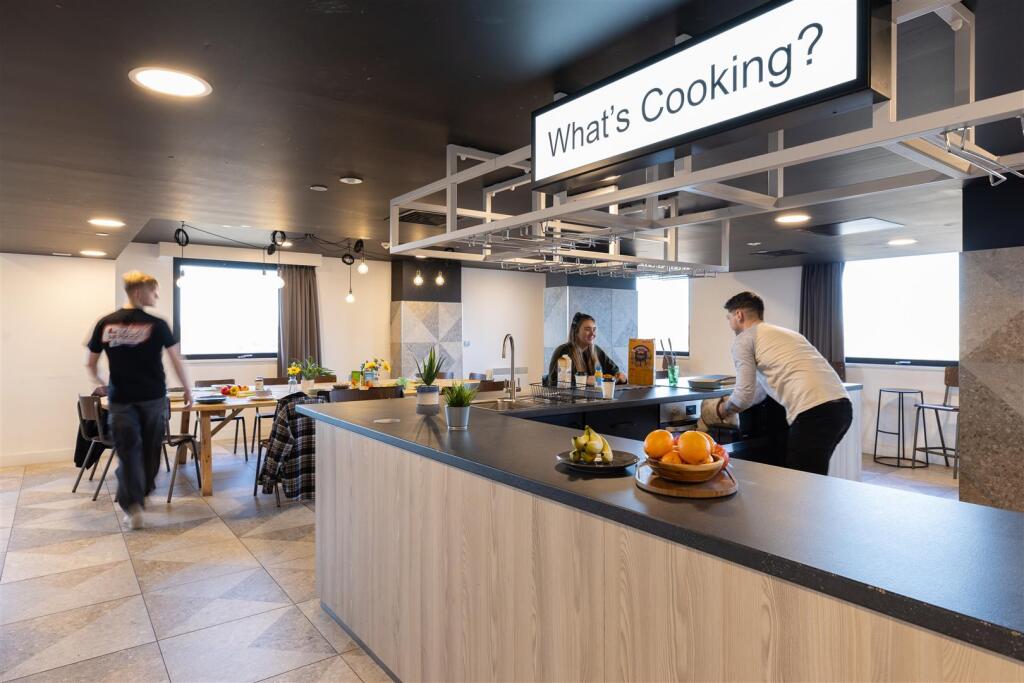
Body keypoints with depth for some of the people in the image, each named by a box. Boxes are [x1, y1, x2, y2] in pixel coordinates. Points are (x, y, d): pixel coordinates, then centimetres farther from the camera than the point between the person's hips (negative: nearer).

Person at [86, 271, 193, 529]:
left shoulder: (105, 324, 0)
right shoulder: (157, 324, -9)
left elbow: (91, 364, 8)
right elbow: (177, 360, -6)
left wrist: (100, 384, 27)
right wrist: (188, 390, 6)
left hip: (120, 399, 2)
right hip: (153, 397, -1)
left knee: (128, 451, 5)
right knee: (150, 448, 15)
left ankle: (132, 505, -3)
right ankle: (143, 493, 31)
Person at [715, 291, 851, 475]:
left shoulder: (743, 339, 3)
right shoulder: (783, 332, 29)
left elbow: (744, 395, -3)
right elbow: (760, 389, 35)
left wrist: (725, 409, 17)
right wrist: (732, 403, 44)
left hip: (813, 412, -9)